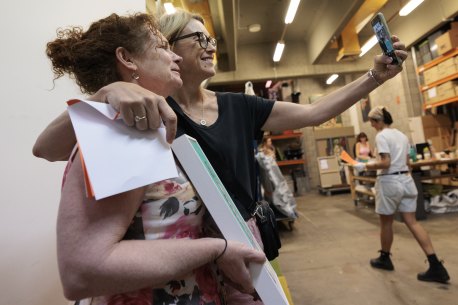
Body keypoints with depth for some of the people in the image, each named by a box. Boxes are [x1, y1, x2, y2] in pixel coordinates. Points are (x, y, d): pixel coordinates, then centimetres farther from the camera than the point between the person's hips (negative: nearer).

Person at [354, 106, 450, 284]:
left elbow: (385, 164, -20)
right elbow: (407, 162, 15)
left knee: (386, 223, 9)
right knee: (412, 223, 10)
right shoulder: (402, 135, 13)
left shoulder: (381, 136, -13)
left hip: (389, 182, -8)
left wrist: (365, 166, -10)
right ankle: (436, 267, 8)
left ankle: (384, 259, 27)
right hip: (406, 180, 8)